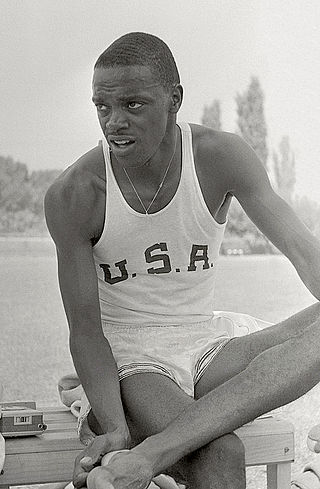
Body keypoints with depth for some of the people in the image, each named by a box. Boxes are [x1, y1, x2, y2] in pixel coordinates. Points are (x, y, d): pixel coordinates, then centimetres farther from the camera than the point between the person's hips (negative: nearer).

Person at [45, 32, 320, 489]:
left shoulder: (222, 157, -7)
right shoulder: (71, 196, -13)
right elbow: (85, 330, -12)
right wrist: (115, 426, -27)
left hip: (208, 347, 4)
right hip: (127, 356, -4)